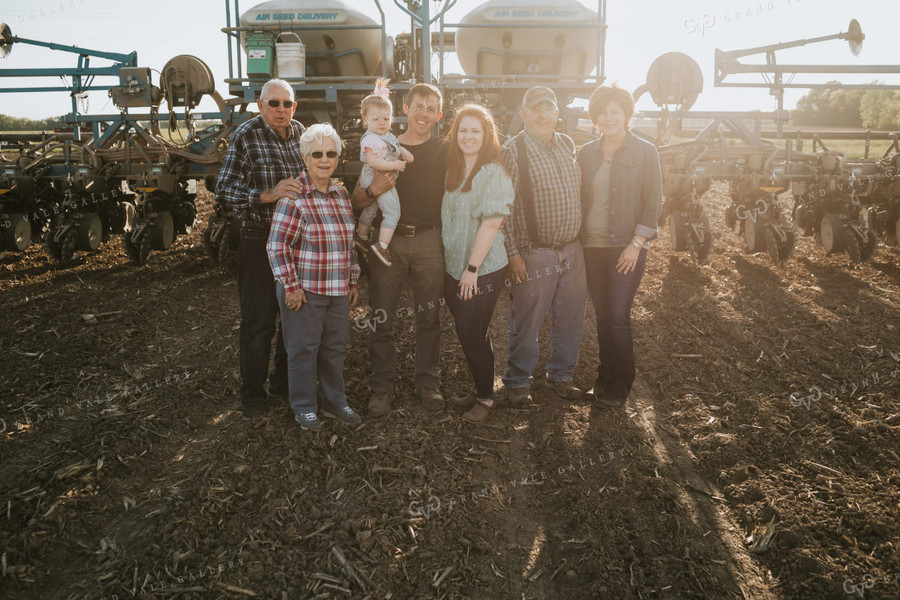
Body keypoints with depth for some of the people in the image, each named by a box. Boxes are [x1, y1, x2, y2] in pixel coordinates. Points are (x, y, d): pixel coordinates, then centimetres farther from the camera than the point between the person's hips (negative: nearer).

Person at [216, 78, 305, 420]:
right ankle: (252, 395, 17)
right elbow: (224, 191, -15)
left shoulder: (301, 133, 7)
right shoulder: (246, 136, -9)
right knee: (258, 322, 0)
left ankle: (284, 385, 30)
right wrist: (267, 195, -26)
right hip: (259, 241, -5)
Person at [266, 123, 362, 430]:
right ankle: (304, 407, 22)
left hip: (338, 290, 6)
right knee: (304, 348, 5)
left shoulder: (341, 192, 9)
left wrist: (352, 281, 15)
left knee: (335, 347, 15)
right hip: (305, 290, -6)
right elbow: (277, 246, -12)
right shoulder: (293, 196, -13)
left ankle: (334, 401, 31)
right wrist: (291, 286, -13)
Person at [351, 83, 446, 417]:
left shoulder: (443, 152, 8)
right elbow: (356, 202, 6)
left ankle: (428, 383, 19)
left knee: (429, 316, 6)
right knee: (381, 317, 1)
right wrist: (373, 190, -16)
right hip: (387, 240, 0)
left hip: (429, 241, 0)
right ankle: (382, 387, 13)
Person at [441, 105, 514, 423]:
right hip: (454, 268, 7)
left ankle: (485, 398, 18)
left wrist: (472, 268, -18)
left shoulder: (493, 173, -13)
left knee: (471, 336, 0)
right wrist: (455, 266, 9)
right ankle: (480, 391, 30)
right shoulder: (453, 172, 9)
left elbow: (491, 223, -18)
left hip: (483, 270, -7)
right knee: (469, 334, 15)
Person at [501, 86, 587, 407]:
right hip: (534, 254, -5)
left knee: (570, 319, 13)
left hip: (572, 250, 6)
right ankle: (518, 382, 20)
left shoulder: (567, 145, 11)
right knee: (526, 323, 3)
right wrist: (513, 254, -13)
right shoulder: (512, 151, -7)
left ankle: (561, 374, 31)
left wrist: (581, 240, 14)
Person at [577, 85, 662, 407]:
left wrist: (635, 244, -12)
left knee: (618, 316, -6)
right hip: (591, 246, 4)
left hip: (626, 247, -4)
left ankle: (620, 386, 9)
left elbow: (653, 202, -5)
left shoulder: (645, 152, -1)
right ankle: (604, 378, 22)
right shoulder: (587, 153, 10)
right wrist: (578, 240, 5)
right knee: (602, 314, 9)